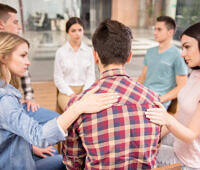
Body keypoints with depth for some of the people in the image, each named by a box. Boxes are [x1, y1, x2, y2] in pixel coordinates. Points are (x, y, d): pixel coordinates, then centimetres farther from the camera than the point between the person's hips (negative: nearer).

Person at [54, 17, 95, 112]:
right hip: (66, 92, -2)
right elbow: (58, 79, 1)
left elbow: (91, 75, 5)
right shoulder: (61, 52, -1)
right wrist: (72, 94, -10)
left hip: (85, 90, 2)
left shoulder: (88, 51, 5)